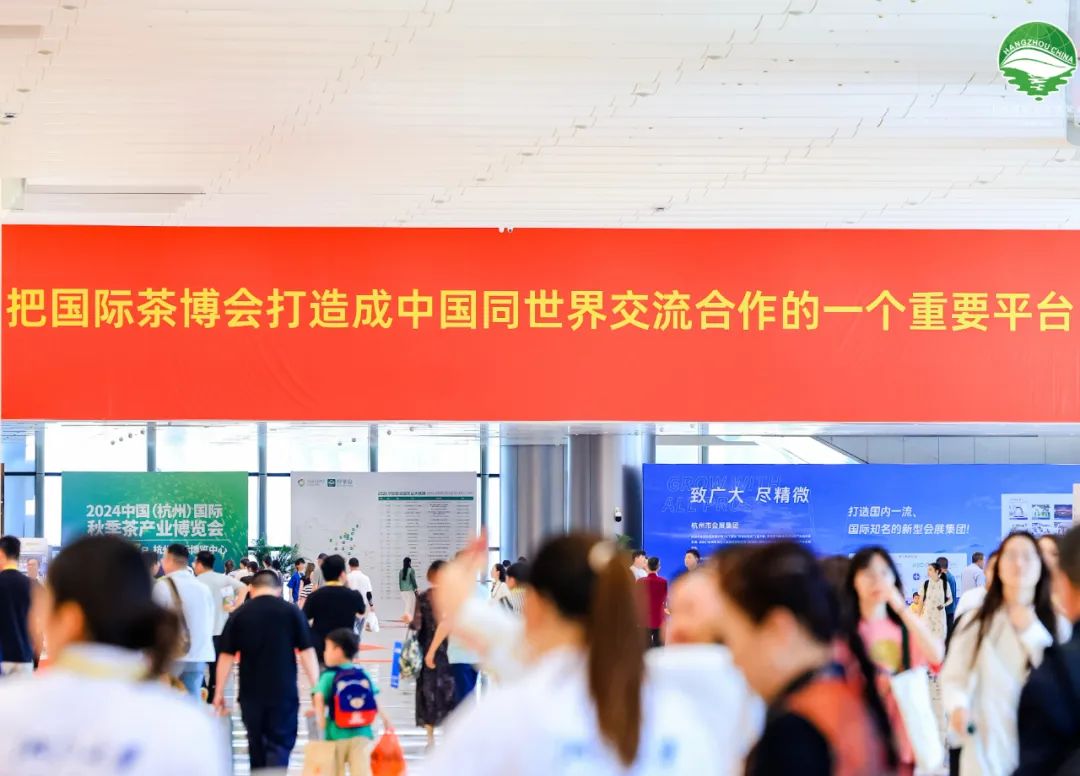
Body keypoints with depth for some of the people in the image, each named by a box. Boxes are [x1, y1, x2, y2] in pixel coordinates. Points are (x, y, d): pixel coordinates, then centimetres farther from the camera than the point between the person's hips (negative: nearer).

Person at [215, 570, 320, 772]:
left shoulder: (239, 615, 0)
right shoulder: (291, 612, -3)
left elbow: (226, 656, 0)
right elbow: (306, 652, -5)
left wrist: (219, 692, 6)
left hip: (251, 694, 2)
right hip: (284, 693, -2)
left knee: (257, 748, 18)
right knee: (280, 747, 0)